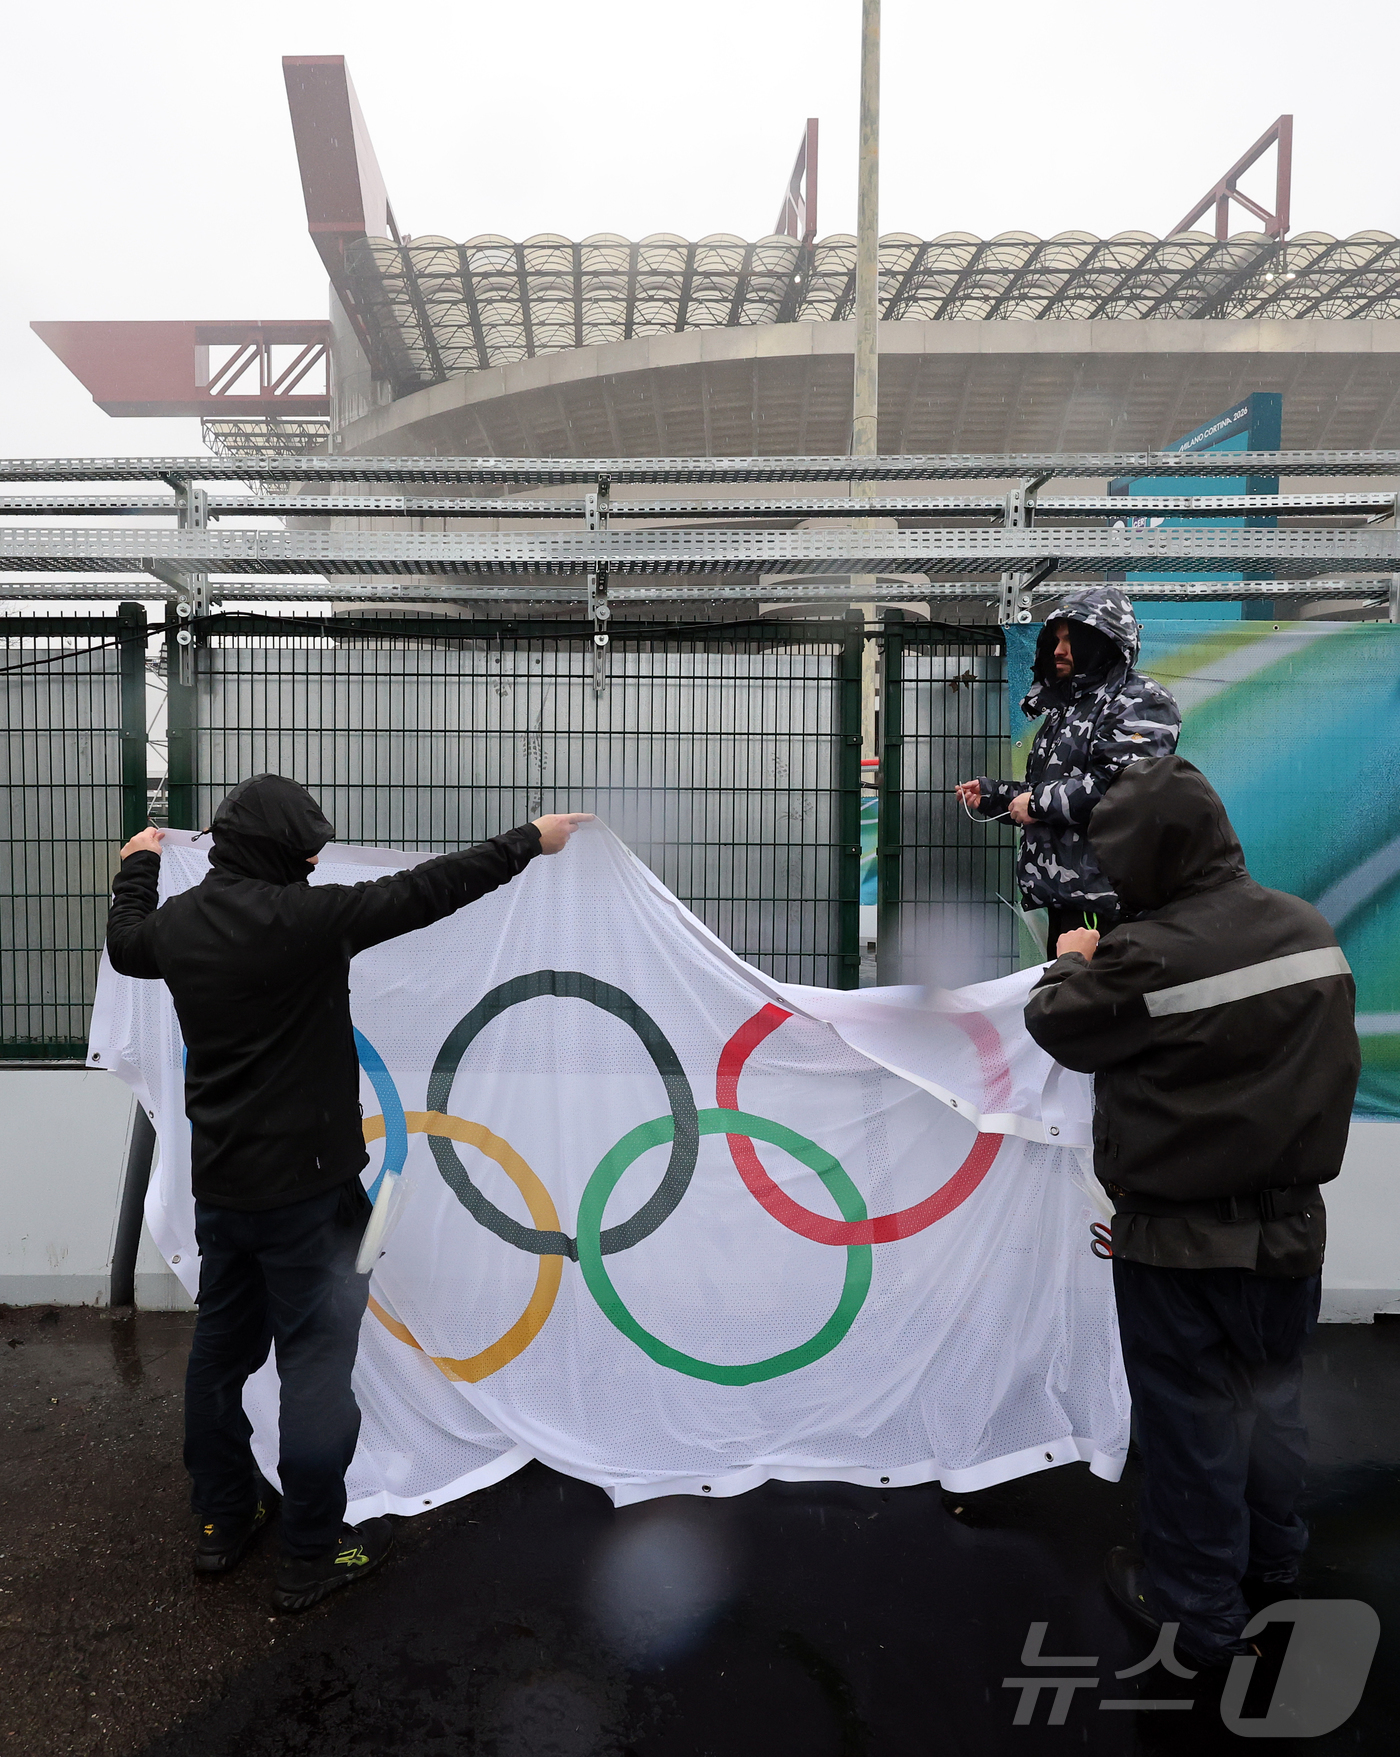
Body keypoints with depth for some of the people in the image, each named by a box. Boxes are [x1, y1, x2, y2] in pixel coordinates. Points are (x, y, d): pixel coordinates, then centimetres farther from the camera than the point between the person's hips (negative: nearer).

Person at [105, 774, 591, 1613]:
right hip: (304, 1189, -8)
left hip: (219, 1182, 8)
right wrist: (530, 841, -10)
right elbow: (423, 892, -19)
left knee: (222, 1347, 21)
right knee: (316, 1361, 5)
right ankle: (313, 1555, 18)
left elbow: (127, 944, 25)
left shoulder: (180, 920, 1)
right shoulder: (302, 918, -21)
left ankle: (224, 1520, 38)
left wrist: (139, 865, 43)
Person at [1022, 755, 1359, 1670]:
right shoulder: (1310, 928, -4)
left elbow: (1058, 1026, -10)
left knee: (1191, 1419, 12)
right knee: (1271, 1398, 24)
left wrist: (1072, 962, 9)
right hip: (1290, 1218, 6)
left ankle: (1196, 1610, 31)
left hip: (1180, 1234, -6)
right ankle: (1270, 1566, 46)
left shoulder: (1149, 955, -26)